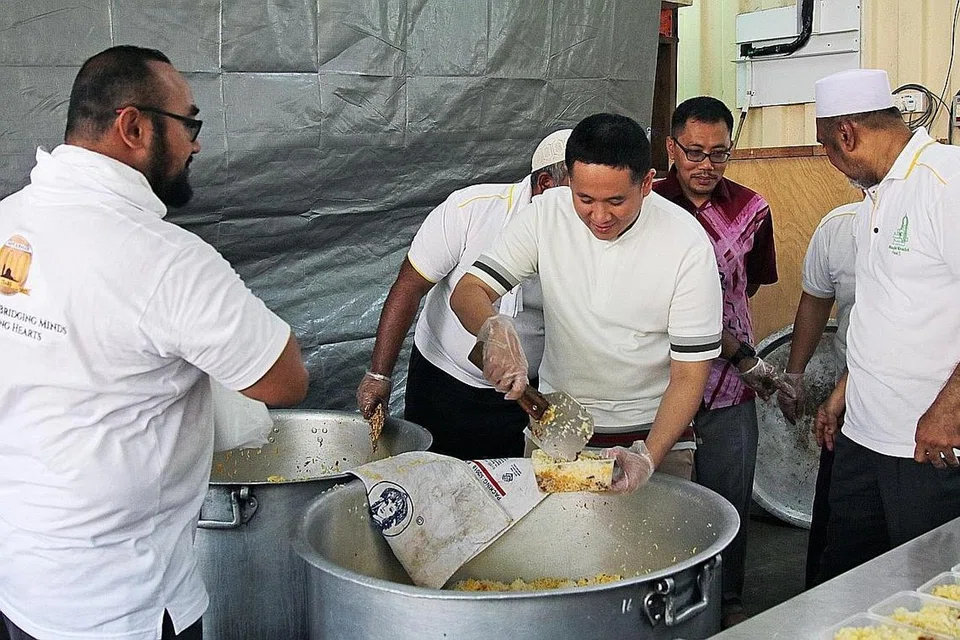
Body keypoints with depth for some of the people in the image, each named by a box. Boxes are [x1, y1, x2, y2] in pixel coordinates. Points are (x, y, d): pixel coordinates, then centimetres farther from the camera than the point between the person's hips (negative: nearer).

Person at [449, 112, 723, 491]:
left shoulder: (687, 242, -17)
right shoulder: (545, 214, -12)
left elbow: (690, 374, -15)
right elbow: (467, 292, -10)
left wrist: (649, 456, -29)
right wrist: (495, 328, -34)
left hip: (654, 431, -1)